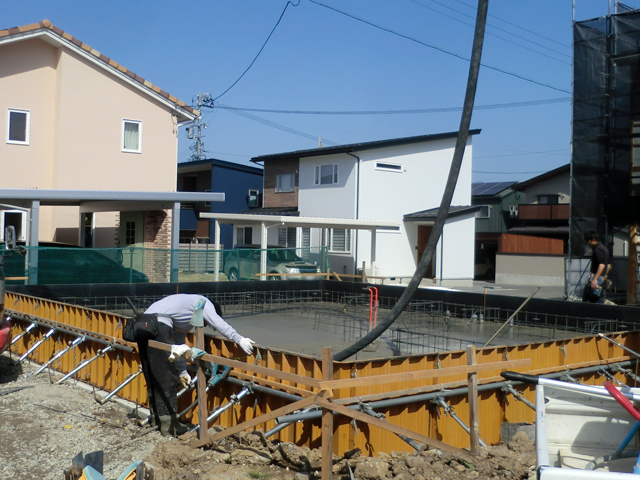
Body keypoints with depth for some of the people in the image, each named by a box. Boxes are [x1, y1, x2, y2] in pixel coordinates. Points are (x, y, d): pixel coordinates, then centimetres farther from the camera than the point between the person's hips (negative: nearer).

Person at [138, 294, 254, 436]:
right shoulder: (203, 302, 10)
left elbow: (179, 341, 35)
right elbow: (217, 322, -8)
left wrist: (182, 371, 36)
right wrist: (239, 339, -15)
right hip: (158, 324, -10)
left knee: (153, 378, 17)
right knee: (166, 379, -4)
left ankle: (156, 422, 26)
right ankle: (169, 427, 1)